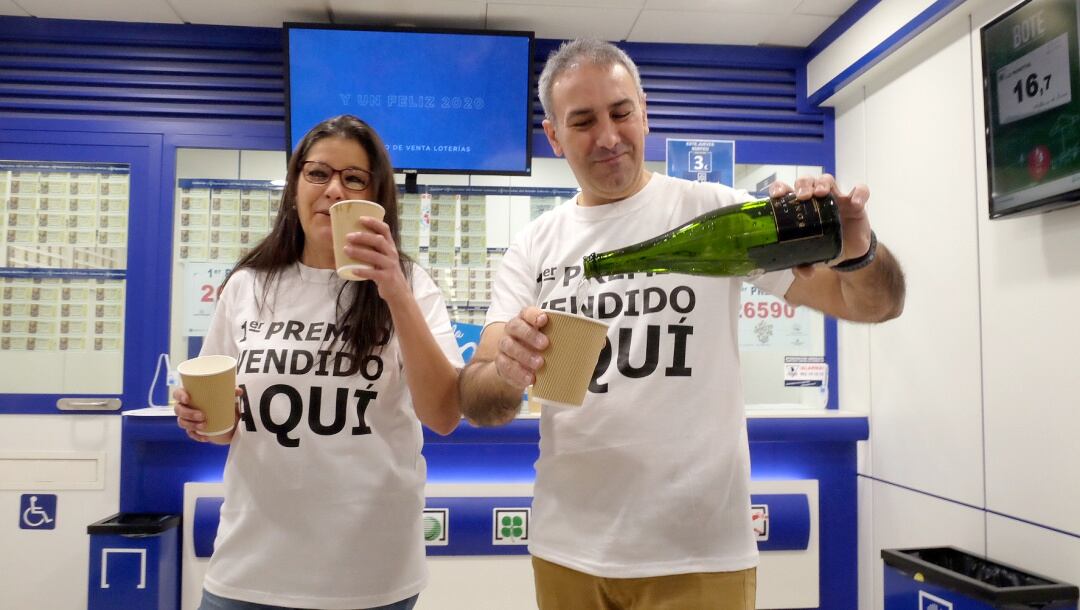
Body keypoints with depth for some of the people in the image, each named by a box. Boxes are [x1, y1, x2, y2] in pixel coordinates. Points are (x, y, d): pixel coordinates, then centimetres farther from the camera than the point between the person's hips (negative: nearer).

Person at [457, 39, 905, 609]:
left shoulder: (716, 212, -4)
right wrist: (505, 372, -27)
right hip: (566, 548, 3)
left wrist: (855, 250, -27)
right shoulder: (532, 249, 2)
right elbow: (478, 406, -3)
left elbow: (875, 303, -4)